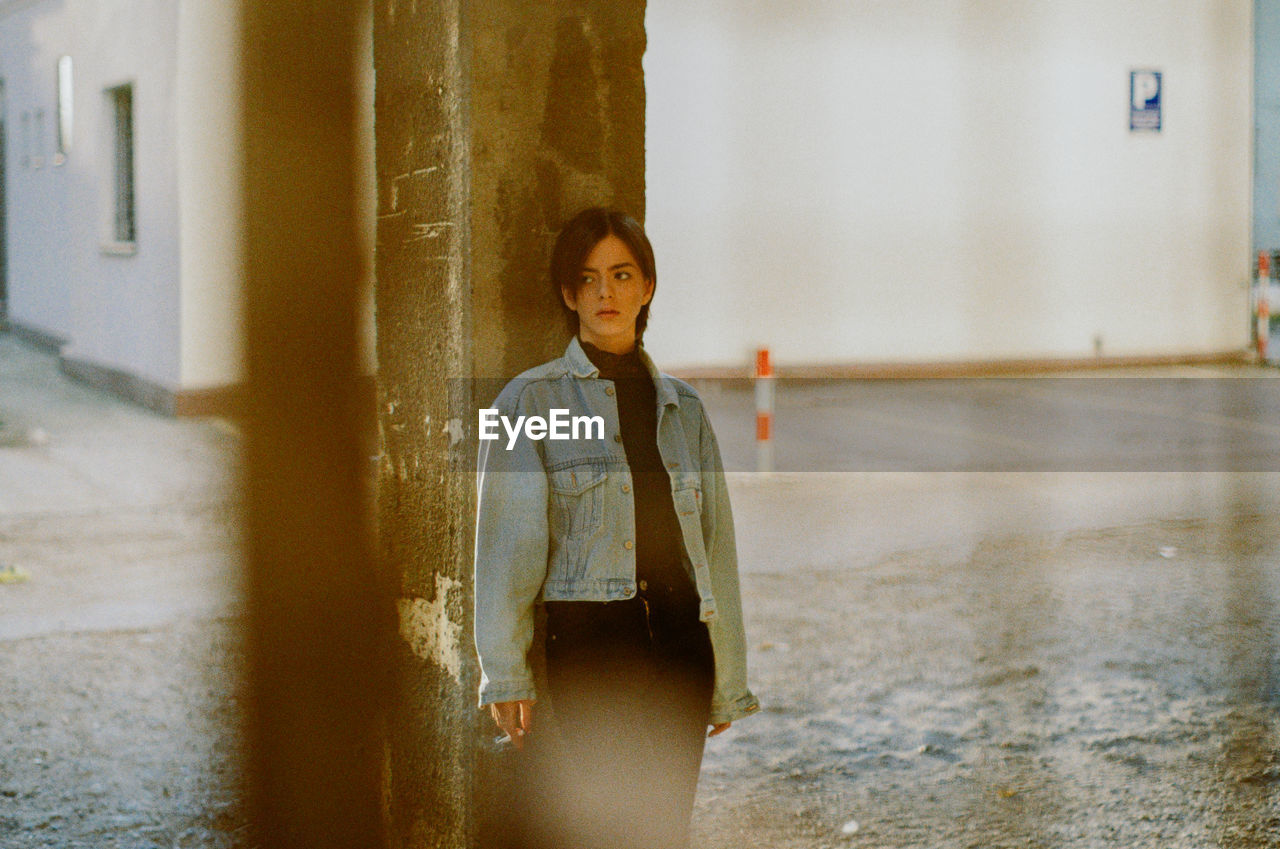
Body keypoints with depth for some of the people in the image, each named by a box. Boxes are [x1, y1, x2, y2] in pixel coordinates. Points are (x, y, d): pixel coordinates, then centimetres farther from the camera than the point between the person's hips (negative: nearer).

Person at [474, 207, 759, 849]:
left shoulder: (683, 407, 14)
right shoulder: (533, 401, 2)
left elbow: (715, 545, 15)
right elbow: (506, 543, -2)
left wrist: (728, 680, 15)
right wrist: (505, 674, -7)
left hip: (681, 637, 4)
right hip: (590, 639, -4)